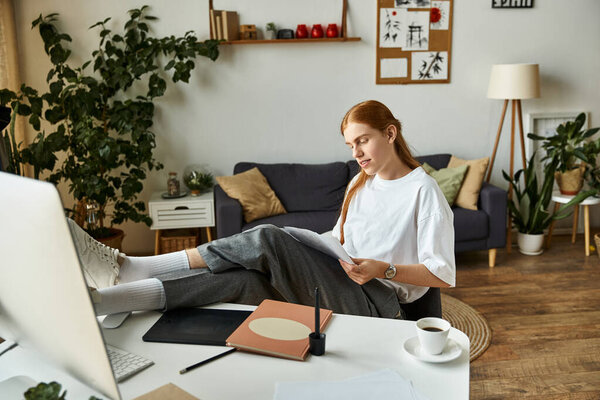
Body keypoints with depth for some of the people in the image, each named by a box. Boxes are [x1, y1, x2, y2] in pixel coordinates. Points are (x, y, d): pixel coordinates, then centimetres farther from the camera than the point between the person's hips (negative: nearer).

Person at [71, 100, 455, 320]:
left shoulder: (424, 190, -4)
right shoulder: (360, 183, 19)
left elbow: (443, 275, -7)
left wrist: (384, 269, -20)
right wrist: (310, 256, 2)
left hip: (380, 303, -7)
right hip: (339, 284, 7)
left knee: (267, 239, -28)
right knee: (240, 279, -23)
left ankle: (125, 268, -28)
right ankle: (102, 298, -30)